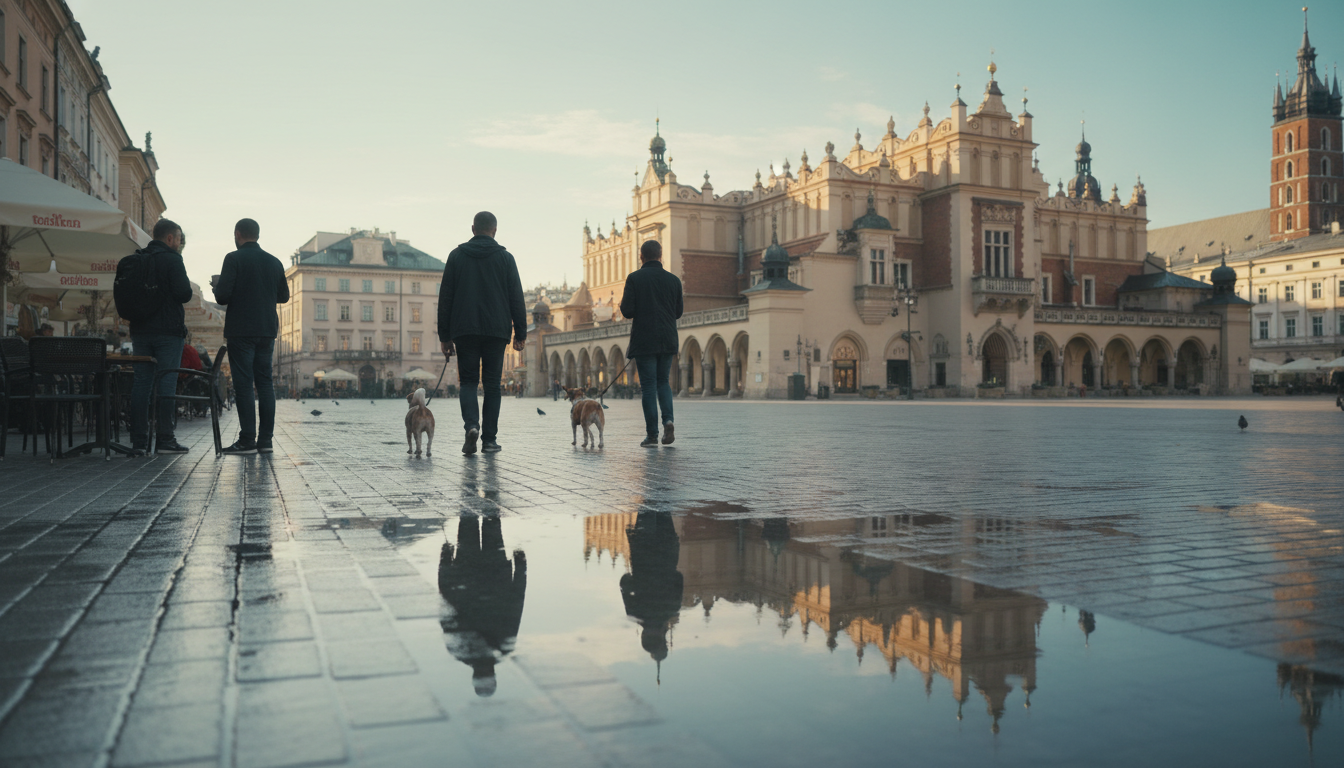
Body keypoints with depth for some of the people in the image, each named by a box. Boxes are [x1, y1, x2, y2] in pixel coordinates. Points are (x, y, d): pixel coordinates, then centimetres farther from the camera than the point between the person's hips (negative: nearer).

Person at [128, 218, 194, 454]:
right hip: (168, 331, -6)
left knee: (141, 383, 5)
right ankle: (164, 439, -6)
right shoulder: (172, 260, -7)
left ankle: (138, 441, 4)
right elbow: (184, 294, -15)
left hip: (140, 331, 6)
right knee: (166, 383, -5)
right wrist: (188, 285, 4)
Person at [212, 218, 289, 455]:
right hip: (267, 330, 5)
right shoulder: (274, 262, 9)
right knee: (265, 382, 8)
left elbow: (222, 296, -12)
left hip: (241, 331, -5)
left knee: (243, 384, -4)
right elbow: (284, 295, 16)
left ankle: (247, 440, -5)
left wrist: (217, 284, 9)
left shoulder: (234, 259, -7)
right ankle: (266, 439, 7)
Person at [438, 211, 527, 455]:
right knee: (492, 384, 7)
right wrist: (520, 333, 6)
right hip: (496, 331, 0)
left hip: (464, 331, 1)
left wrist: (445, 335, 9)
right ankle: (489, 439, 7)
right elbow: (516, 298, 2)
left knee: (468, 381, 7)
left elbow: (445, 298, 6)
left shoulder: (456, 256, 7)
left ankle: (471, 425, -17)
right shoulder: (505, 257, 4)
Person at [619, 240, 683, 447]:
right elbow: (678, 312, 10)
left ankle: (652, 434, 0)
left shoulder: (634, 278, -6)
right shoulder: (673, 280, 4)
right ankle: (668, 419, -5)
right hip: (668, 341, 3)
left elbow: (628, 311, -11)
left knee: (648, 385, 2)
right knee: (663, 381, 17)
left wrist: (623, 301, 10)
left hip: (644, 341, -3)